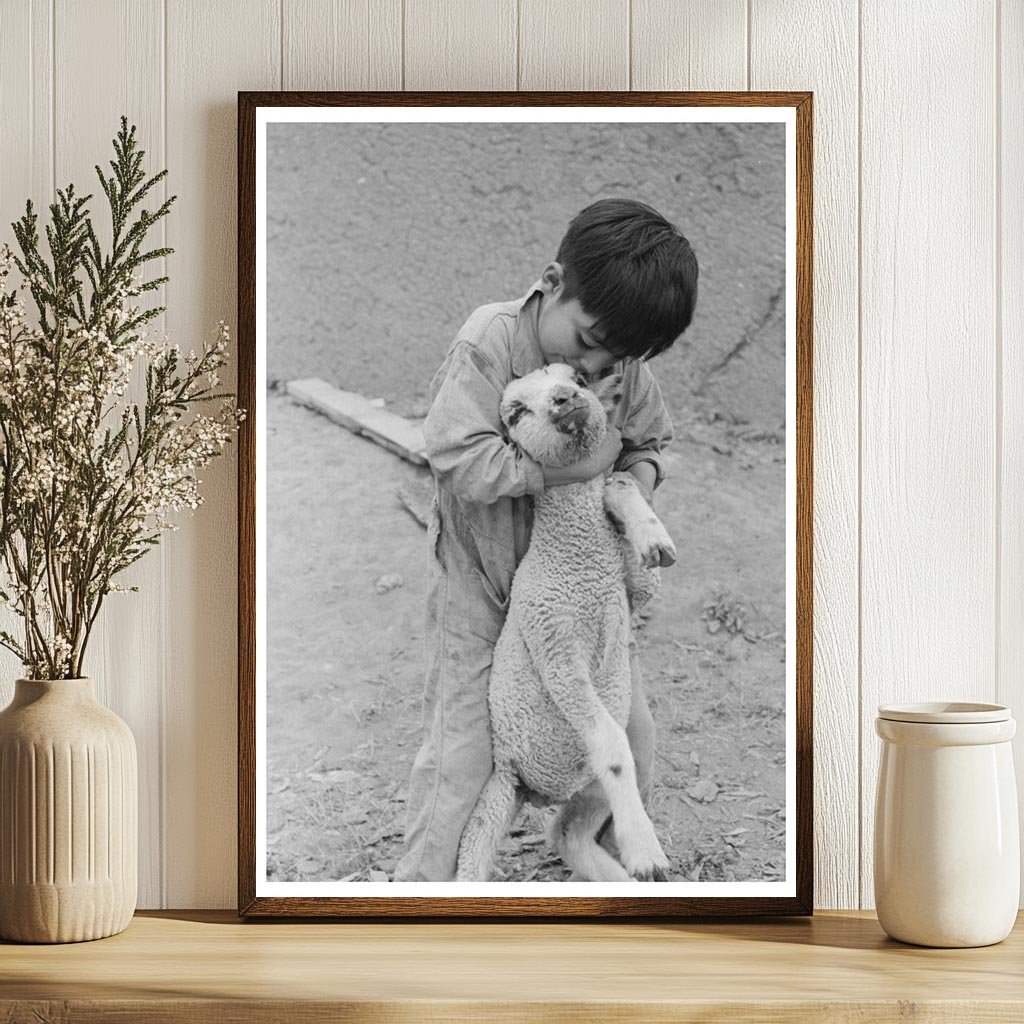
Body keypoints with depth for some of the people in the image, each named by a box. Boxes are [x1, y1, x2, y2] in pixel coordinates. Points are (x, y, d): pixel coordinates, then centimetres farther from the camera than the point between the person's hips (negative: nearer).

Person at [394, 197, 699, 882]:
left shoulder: (626, 368, -8)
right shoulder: (488, 345, -22)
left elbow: (652, 438, 12)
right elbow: (461, 459, -30)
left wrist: (642, 469, -11)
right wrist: (573, 466, -28)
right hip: (482, 581, -5)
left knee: (630, 734, 12)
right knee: (461, 747, -4)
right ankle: (424, 879, 12)